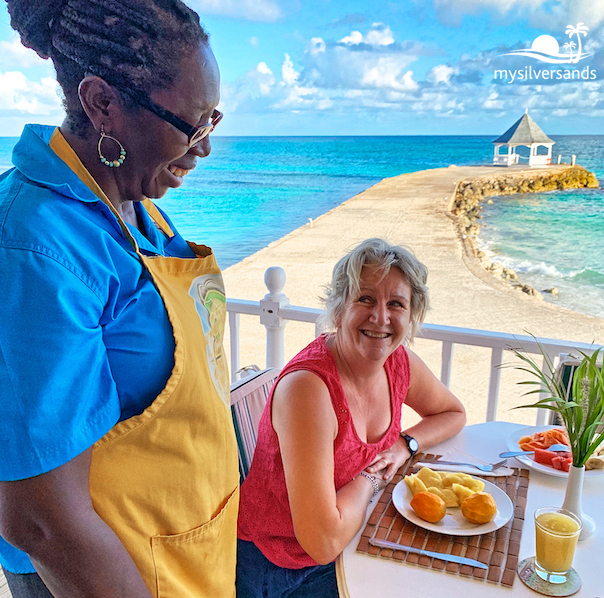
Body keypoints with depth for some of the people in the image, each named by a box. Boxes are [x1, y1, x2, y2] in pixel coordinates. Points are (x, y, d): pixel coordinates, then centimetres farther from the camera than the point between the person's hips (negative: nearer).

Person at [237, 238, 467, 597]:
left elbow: (454, 413, 13)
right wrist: (370, 477, -16)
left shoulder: (399, 362, -8)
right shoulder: (307, 388, -31)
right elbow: (324, 541, -32)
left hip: (345, 543, 6)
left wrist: (405, 445, -6)